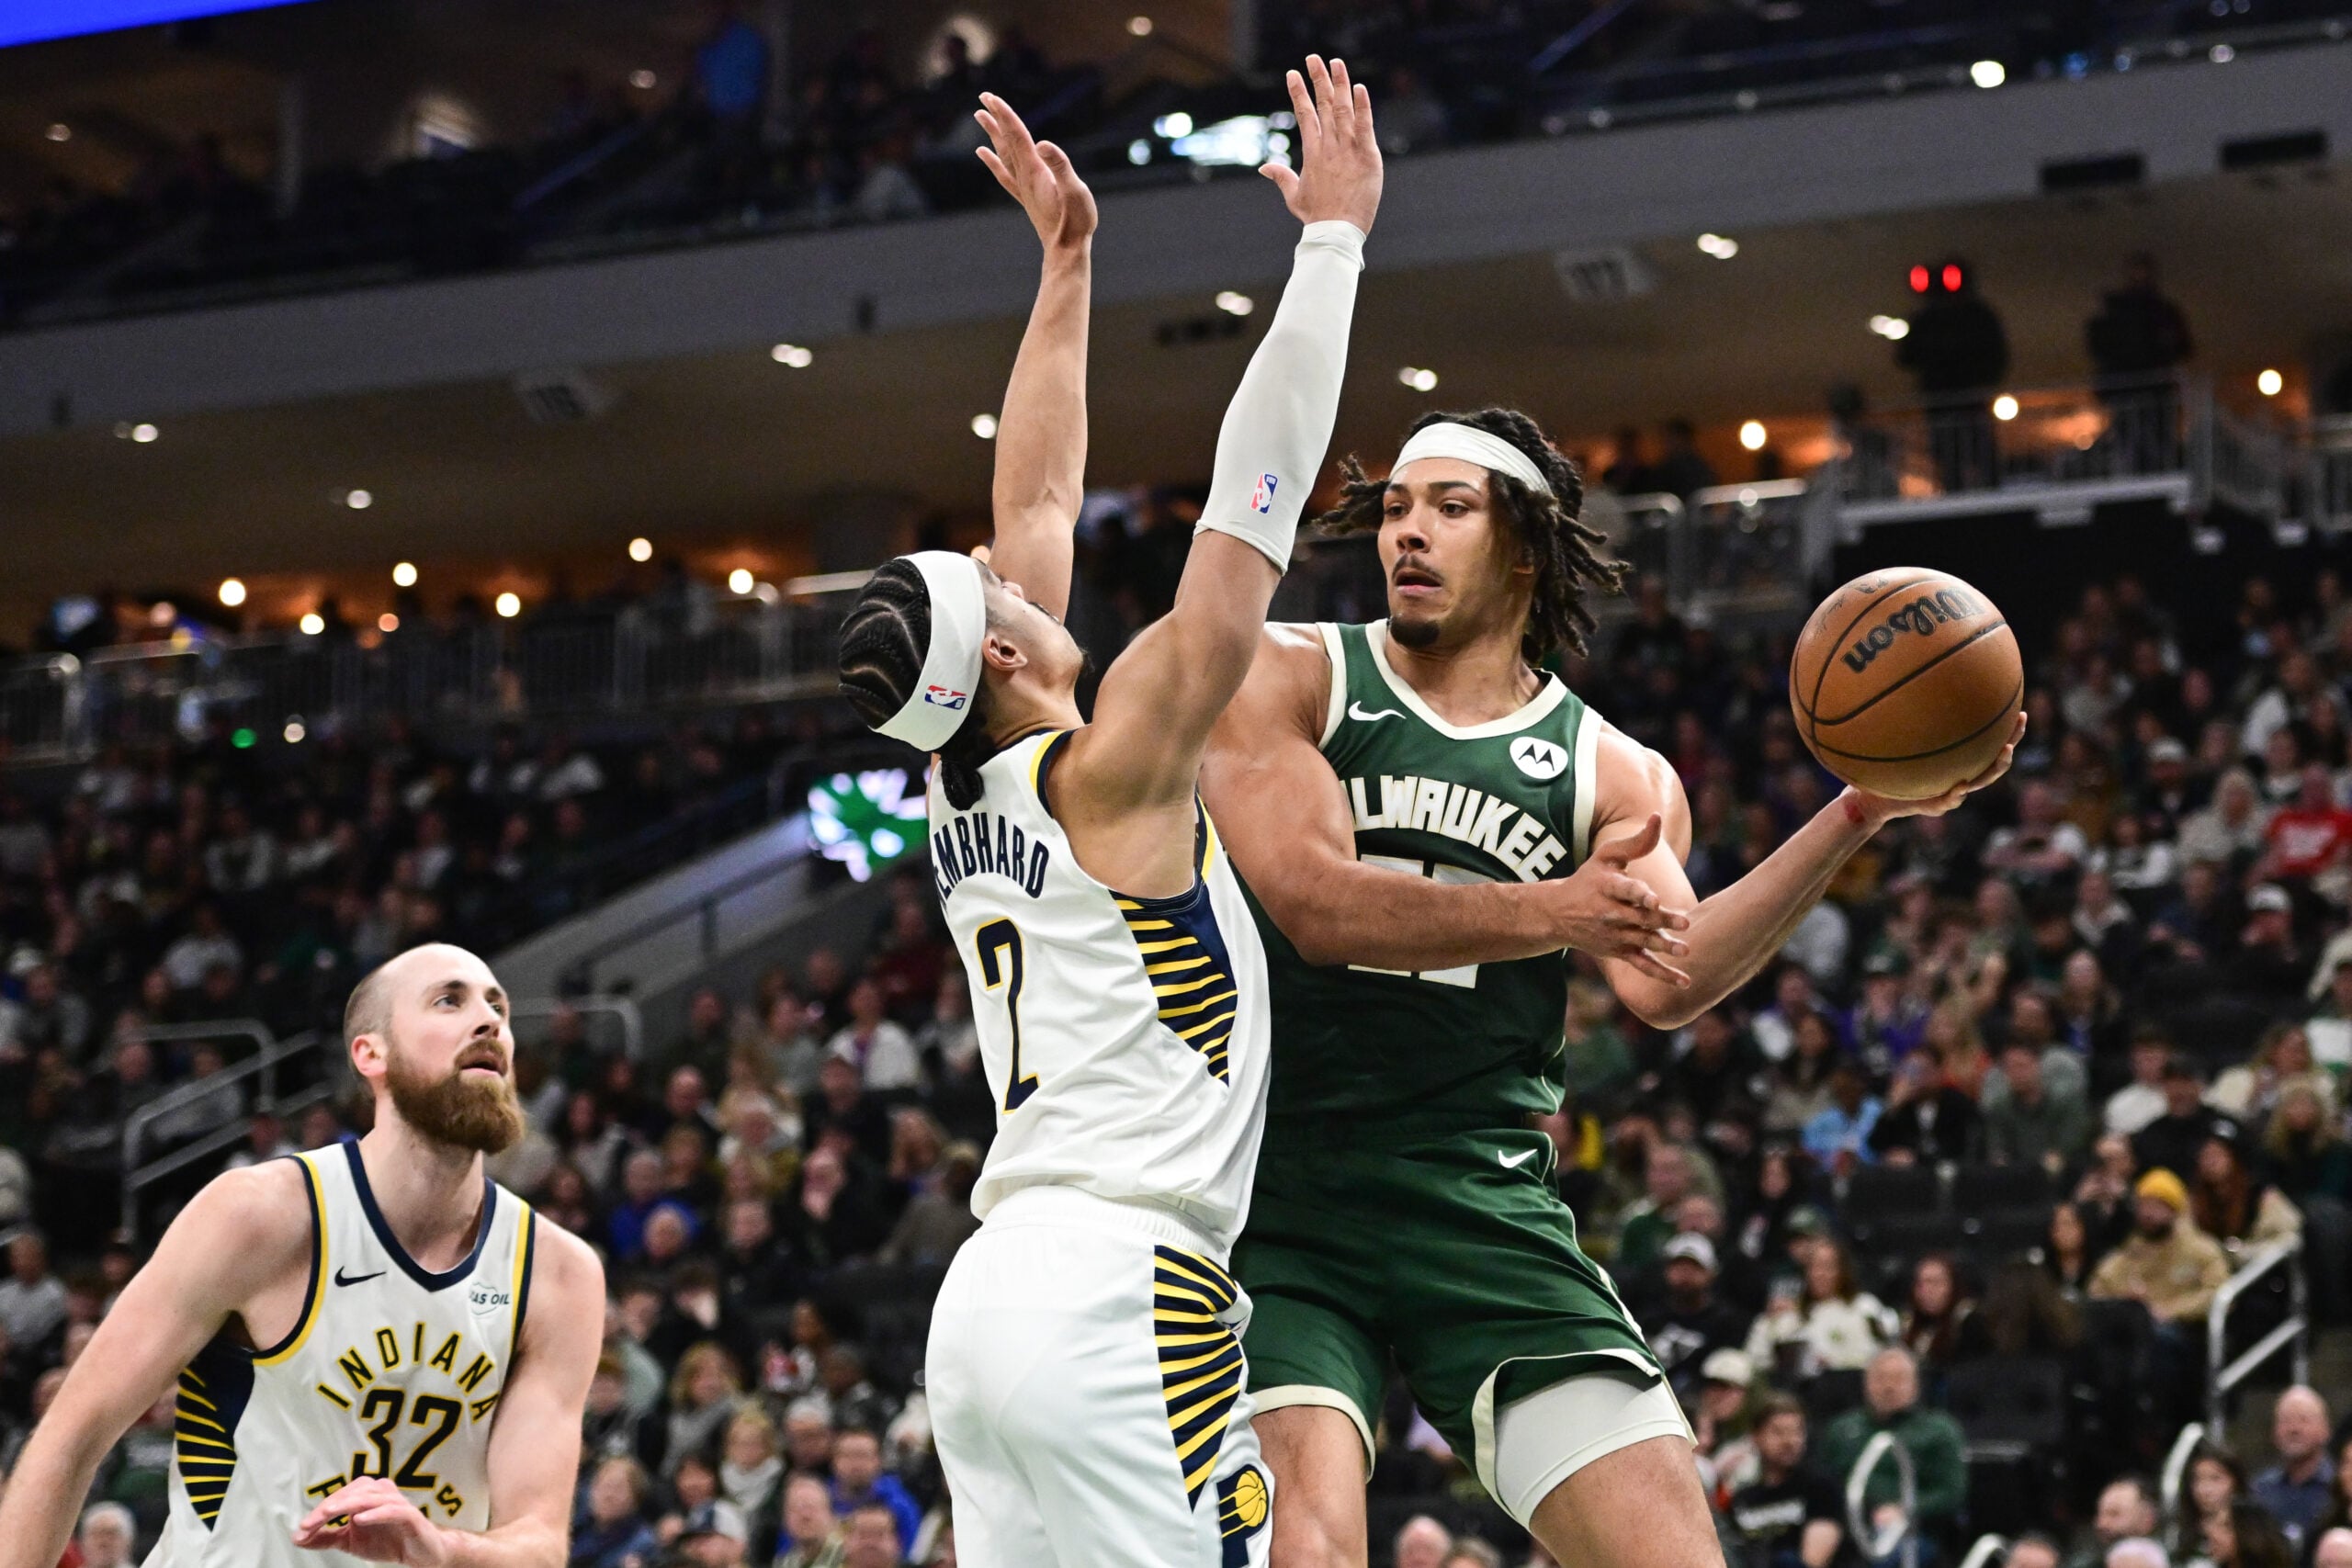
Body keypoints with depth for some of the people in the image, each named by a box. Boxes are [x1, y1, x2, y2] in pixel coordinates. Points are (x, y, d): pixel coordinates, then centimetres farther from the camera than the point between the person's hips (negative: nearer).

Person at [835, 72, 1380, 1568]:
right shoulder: (1108, 773, -5)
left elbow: (1037, 508, 24)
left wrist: (1068, 269, 29)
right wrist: (1334, 238, 0)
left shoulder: (962, 804, 15)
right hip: (1119, 1292, -9)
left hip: (990, 1290, 9)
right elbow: (1256, 496, -5)